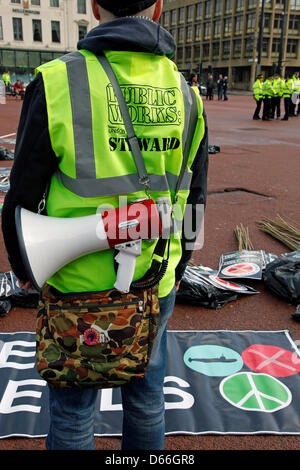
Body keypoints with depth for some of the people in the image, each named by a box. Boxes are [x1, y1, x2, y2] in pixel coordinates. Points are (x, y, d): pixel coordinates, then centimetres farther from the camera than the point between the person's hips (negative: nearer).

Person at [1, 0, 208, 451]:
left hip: (78, 288, -3)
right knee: (146, 398, 24)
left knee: (72, 413, 18)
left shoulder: (57, 83, -16)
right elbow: (193, 198, 5)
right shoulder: (185, 94, -4)